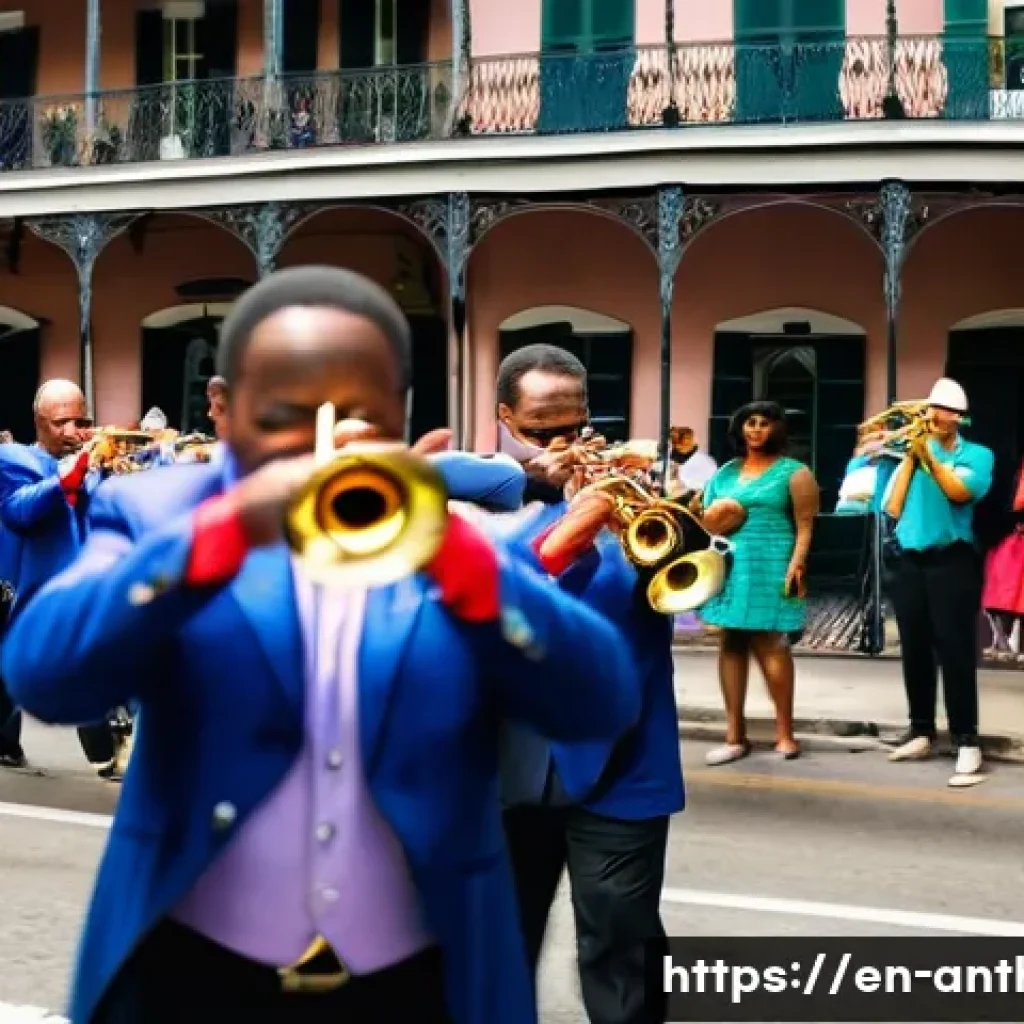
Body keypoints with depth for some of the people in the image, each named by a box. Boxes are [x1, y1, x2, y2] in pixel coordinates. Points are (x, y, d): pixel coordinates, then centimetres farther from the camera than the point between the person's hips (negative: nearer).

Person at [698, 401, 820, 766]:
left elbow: (805, 526, -5)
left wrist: (797, 563, -18)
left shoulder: (793, 472, 3)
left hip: (770, 568, -5)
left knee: (769, 644, -7)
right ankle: (734, 735, 9)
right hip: (727, 566, 5)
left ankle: (784, 733, 1)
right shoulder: (726, 472, 17)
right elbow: (706, 516, 23)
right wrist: (712, 516, 1)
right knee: (730, 644, 4)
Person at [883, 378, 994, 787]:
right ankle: (921, 731, 21)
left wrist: (928, 454, -17)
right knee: (914, 650, 10)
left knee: (955, 650, -8)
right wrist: (911, 457, -1)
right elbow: (893, 509, 2)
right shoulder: (912, 454, 11)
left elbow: (959, 492, -18)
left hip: (952, 562, -4)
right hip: (911, 562, 5)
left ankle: (967, 742, -6)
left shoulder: (977, 455, 2)